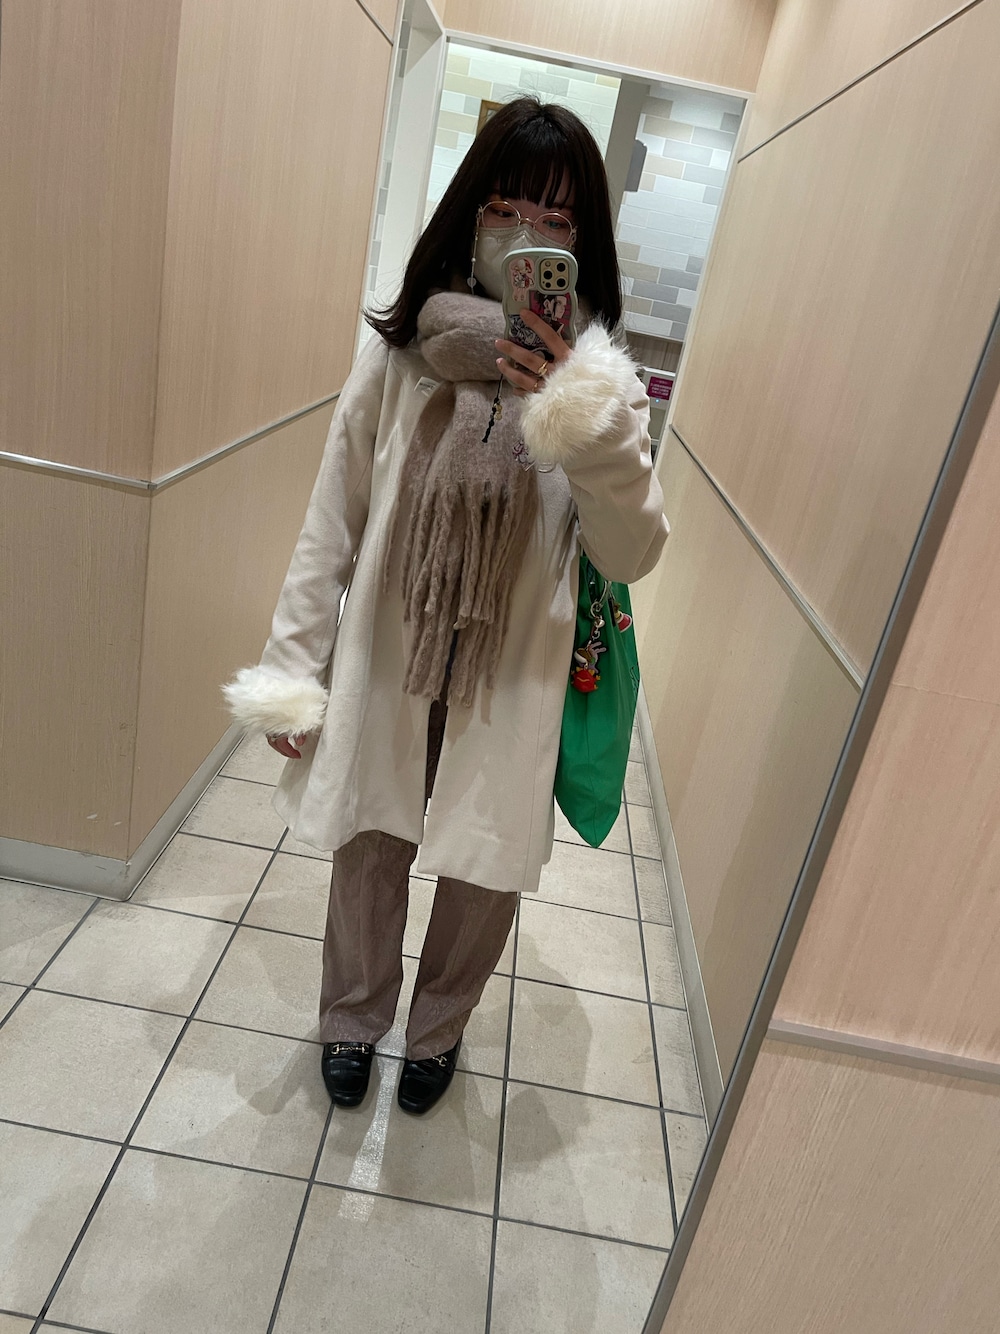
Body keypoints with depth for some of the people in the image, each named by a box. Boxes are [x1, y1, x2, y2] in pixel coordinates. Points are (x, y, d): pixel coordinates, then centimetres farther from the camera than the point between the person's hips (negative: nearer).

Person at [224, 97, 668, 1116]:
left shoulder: (598, 380, -6)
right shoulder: (402, 352, -7)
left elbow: (631, 555, -12)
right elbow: (333, 521, -3)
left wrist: (586, 424, -28)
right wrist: (293, 671, -2)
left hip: (512, 688, 0)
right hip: (386, 671, 0)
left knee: (482, 877, 16)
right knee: (369, 855, 18)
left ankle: (437, 1030, 48)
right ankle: (353, 1017, 49)